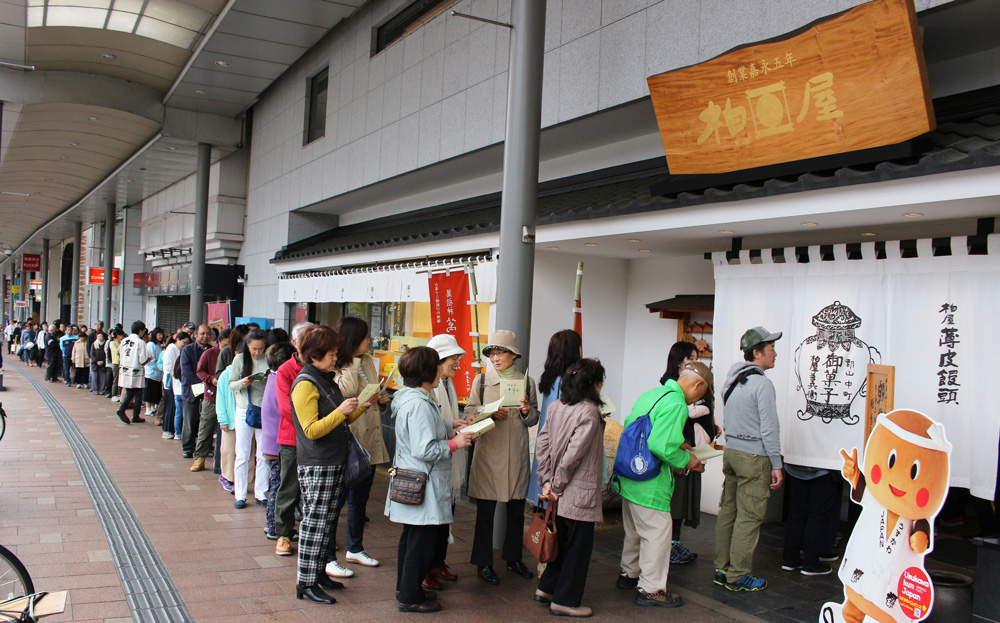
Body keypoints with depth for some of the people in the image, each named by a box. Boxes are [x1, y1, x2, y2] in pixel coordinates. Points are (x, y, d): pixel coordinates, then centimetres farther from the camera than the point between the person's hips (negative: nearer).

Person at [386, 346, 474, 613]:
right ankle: (410, 597, 14)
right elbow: (425, 449, -26)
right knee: (422, 540, 2)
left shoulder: (409, 397, 9)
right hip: (422, 485, -11)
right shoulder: (419, 404, -24)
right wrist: (455, 443, -14)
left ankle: (406, 587, 34)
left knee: (412, 536, 21)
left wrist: (453, 428, 12)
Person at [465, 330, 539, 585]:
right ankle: (483, 563, 12)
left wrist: (526, 411, -11)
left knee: (517, 509, 11)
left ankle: (513, 558, 27)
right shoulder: (481, 380, 3)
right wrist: (490, 413, -14)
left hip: (517, 453, 2)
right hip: (488, 452, -2)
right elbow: (470, 413, 3)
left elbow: (534, 419, 11)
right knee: (485, 510, 1)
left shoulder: (527, 381, 6)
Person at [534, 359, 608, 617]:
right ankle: (565, 601, 15)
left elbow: (541, 443, 2)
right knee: (578, 546, 6)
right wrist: (557, 484, -11)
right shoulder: (589, 412, -18)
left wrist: (547, 480, 2)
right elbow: (573, 455, -22)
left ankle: (546, 588, 31)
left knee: (561, 539, 22)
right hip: (580, 492, -8)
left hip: (562, 492, 8)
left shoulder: (557, 406, 4)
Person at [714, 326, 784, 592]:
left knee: (728, 511, 11)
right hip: (754, 457, -8)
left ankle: (722, 569, 18)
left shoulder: (731, 380, 12)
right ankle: (738, 576, 3)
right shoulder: (762, 383, -14)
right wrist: (776, 465, -11)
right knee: (749, 517, -2)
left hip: (731, 451, 9)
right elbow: (769, 428, -16)